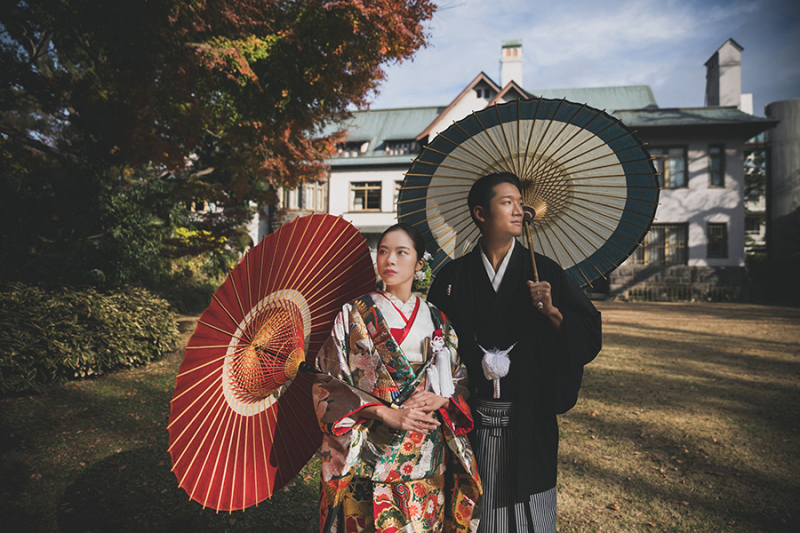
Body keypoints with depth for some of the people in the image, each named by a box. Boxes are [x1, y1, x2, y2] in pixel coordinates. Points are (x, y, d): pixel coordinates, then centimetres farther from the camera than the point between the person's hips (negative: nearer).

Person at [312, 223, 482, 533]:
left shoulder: (436, 320, 8)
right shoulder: (353, 315, -1)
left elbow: (460, 380, 11)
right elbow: (329, 383, -6)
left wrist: (441, 399, -11)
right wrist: (386, 413, -17)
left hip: (426, 456, 3)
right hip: (369, 455, -2)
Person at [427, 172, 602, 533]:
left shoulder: (545, 272, 1)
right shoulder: (453, 276, 0)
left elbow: (590, 337, -3)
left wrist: (552, 311, -18)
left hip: (529, 420, 0)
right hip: (472, 421, 0)